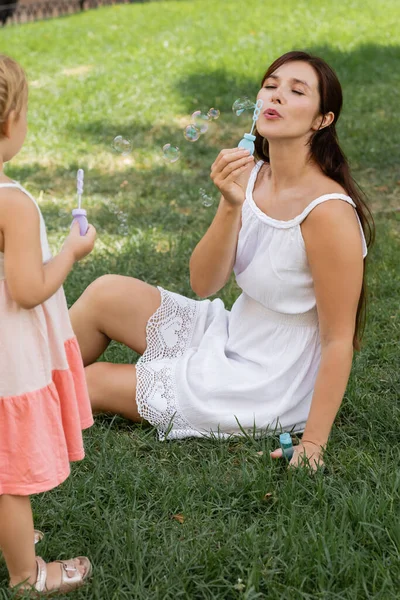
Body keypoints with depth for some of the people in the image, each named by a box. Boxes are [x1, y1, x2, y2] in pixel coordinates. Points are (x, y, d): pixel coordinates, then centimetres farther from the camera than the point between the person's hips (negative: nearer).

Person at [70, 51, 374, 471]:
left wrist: (312, 442, -22)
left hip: (266, 390, -6)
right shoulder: (249, 176, -3)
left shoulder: (328, 212, -26)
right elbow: (203, 283, -8)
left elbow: (338, 339, -22)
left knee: (93, 382, 0)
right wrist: (231, 207, -25)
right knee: (107, 293, -2)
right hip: (231, 339, 6)